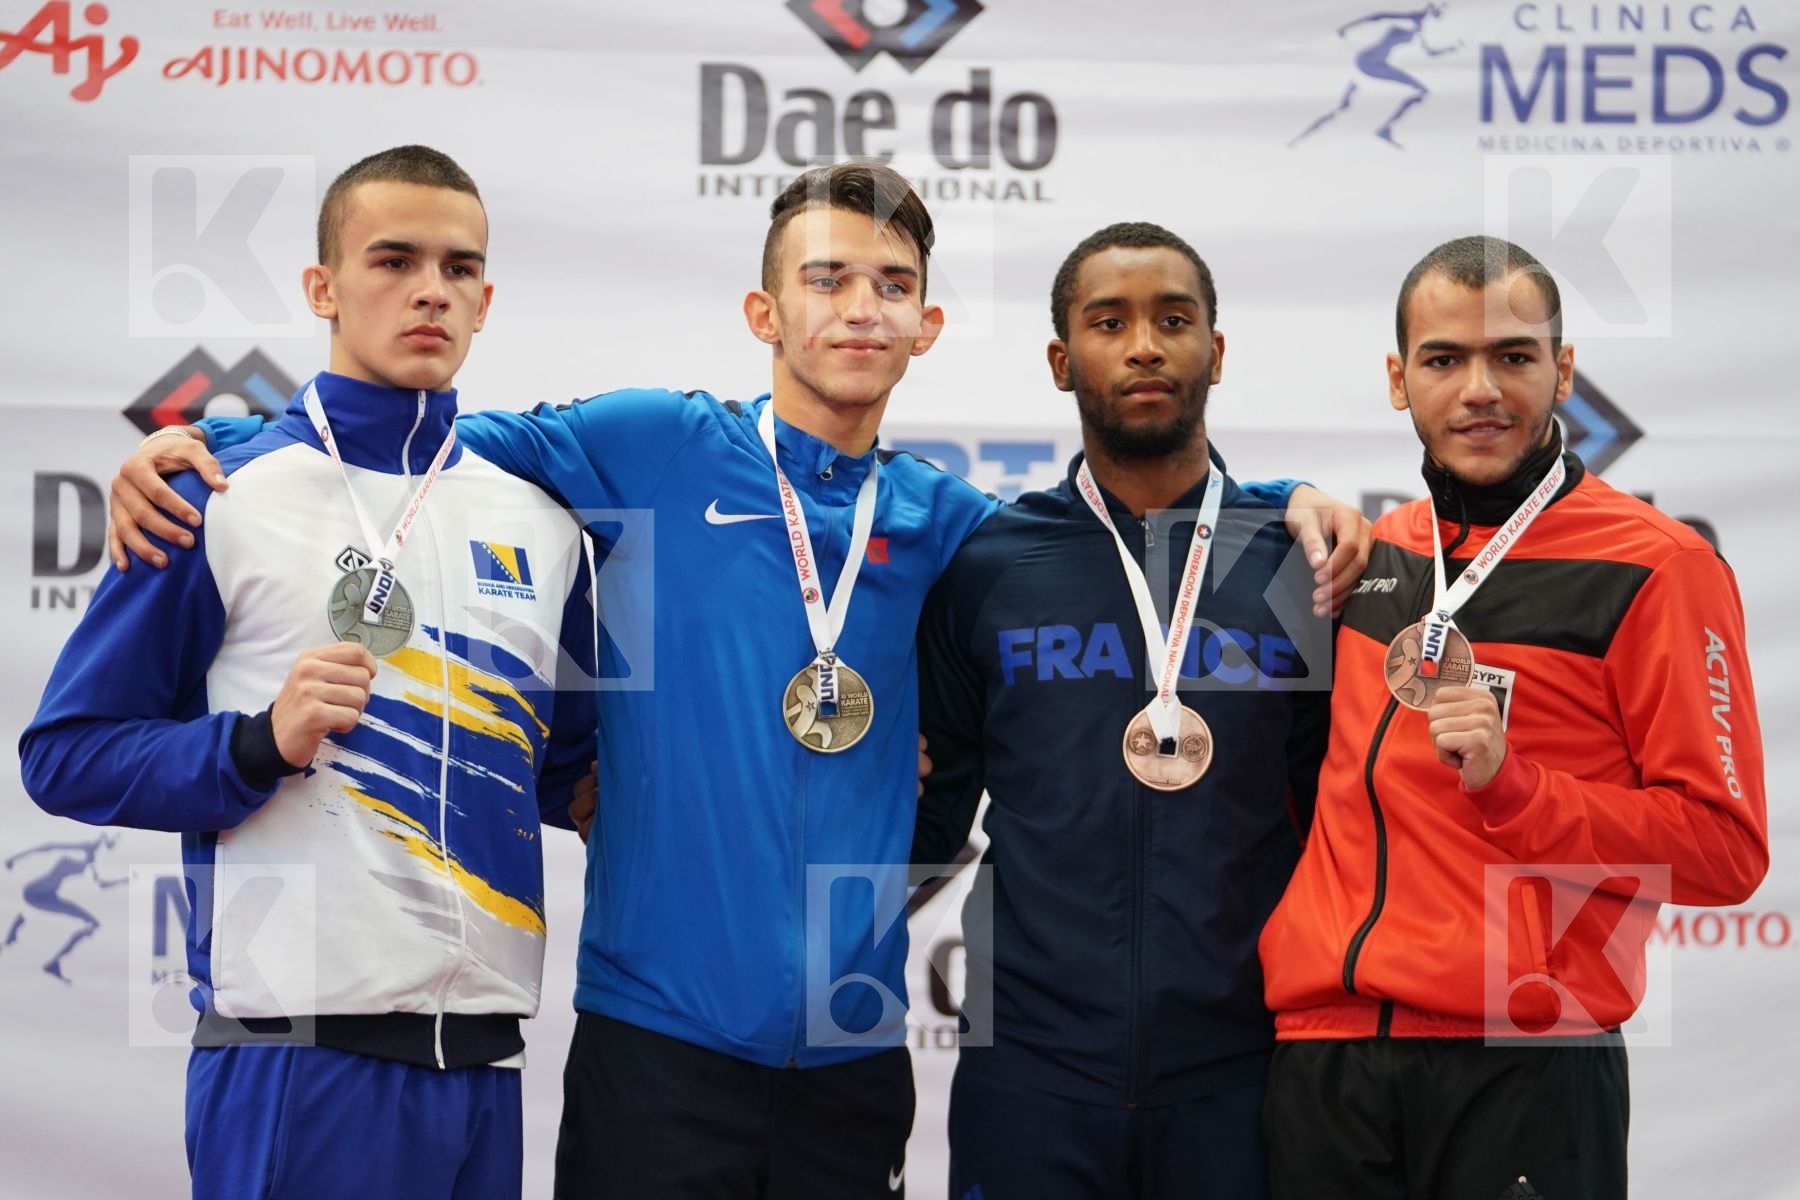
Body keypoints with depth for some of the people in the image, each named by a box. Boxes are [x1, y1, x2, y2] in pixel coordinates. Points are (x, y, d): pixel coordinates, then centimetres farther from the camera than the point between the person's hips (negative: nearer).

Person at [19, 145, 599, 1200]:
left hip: (487, 1060, 5)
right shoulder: (225, 498, -3)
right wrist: (263, 746, -16)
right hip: (299, 1060, -4)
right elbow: (68, 755, -2)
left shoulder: (543, 520, 11)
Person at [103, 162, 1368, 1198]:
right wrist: (197, 442, -4)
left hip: (853, 1054, 3)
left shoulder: (934, 520, 9)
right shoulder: (654, 447, 0)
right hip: (658, 1036, -3)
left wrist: (1292, 501, 6)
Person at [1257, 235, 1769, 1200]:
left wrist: (1511, 784, -18)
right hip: (1321, 1045, 5)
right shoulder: (1370, 553, 13)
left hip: (1522, 1066, -5)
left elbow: (1726, 848, -9)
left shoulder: (1655, 567, -5)